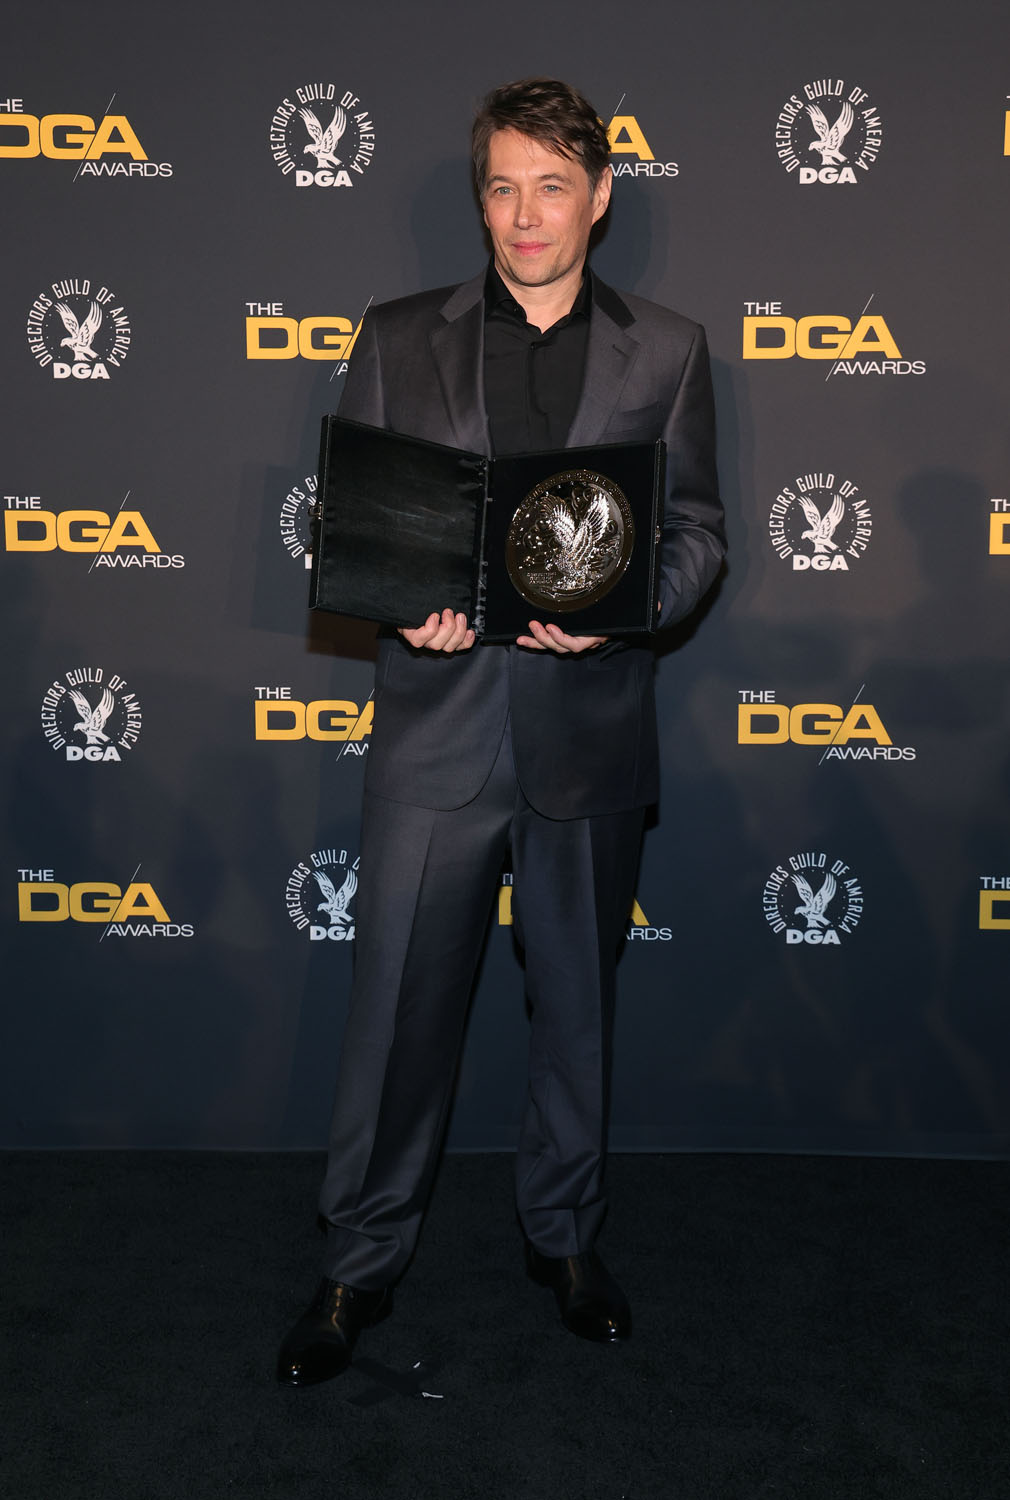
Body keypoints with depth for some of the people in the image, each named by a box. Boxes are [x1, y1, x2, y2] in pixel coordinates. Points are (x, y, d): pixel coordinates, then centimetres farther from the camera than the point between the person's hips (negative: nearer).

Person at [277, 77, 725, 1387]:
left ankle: (565, 1234, 35)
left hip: (590, 728, 1)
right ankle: (362, 1266, 23)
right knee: (398, 1008, 5)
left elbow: (698, 529, 5)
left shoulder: (666, 351, 6)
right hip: (436, 727, 0)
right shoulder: (399, 341, 6)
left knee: (578, 1000, 14)